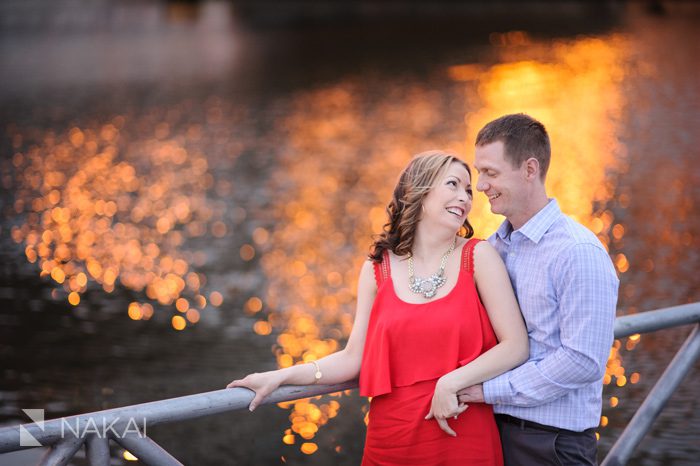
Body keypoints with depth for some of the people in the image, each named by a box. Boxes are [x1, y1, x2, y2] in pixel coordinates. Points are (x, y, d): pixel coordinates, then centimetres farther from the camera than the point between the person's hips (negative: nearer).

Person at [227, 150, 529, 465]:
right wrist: (279, 377, -4)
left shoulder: (479, 257, -1)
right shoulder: (378, 269, 4)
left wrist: (453, 382, -16)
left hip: (465, 439, -1)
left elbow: (516, 346, -5)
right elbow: (354, 358, 5)